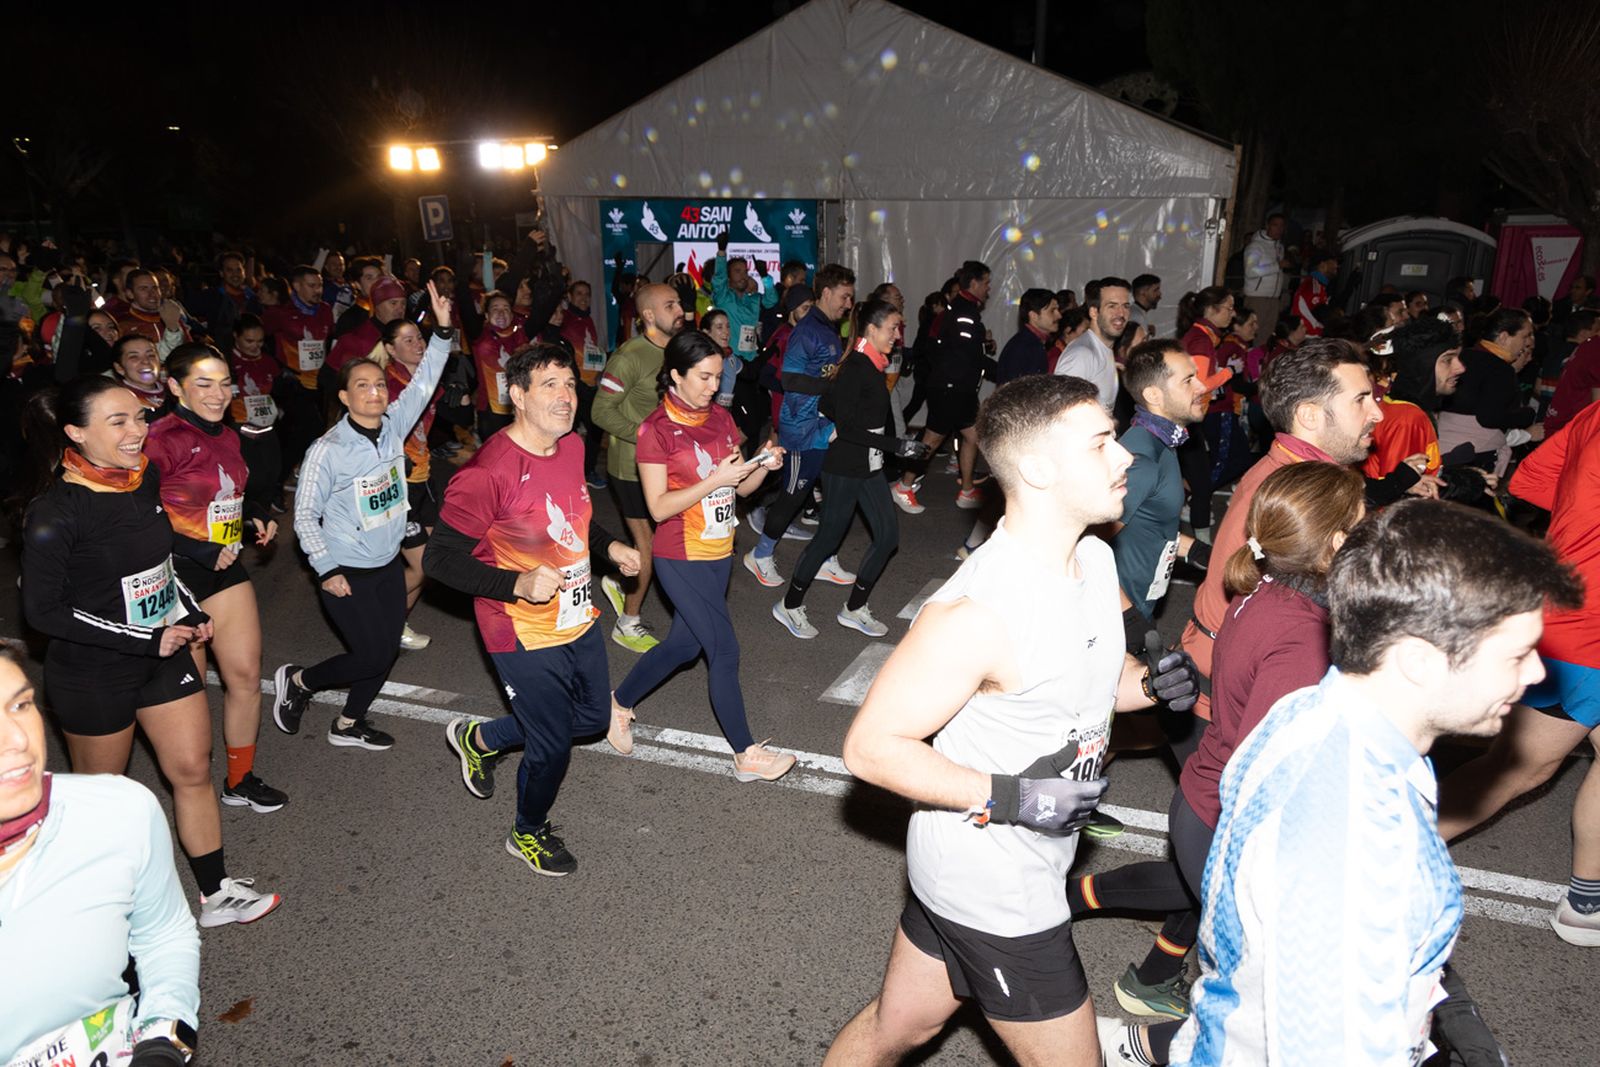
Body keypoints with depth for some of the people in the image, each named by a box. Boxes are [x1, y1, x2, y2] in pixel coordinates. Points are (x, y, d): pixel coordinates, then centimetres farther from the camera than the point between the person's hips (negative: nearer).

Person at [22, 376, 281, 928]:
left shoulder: (146, 478, -3)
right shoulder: (56, 514, -22)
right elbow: (42, 609, -19)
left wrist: (190, 612, 5)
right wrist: (146, 638, -19)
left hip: (164, 653, 6)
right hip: (91, 673, -6)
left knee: (193, 771, 10)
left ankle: (217, 895, 23)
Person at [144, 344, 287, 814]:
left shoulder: (227, 435, 9)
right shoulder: (162, 439, -16)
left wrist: (258, 515, 5)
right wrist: (204, 552, -20)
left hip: (225, 566, 7)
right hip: (175, 573, -7)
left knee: (246, 674, 8)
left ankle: (241, 780, 24)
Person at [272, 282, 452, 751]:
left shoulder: (393, 426, -2)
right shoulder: (327, 450, -17)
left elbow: (423, 383, -5)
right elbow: (305, 516, -12)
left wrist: (442, 331, -16)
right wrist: (326, 571, -14)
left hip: (389, 566, 6)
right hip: (346, 574, -6)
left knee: (388, 651, 11)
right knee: (371, 656, -2)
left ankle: (348, 725, 33)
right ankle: (297, 681, 26)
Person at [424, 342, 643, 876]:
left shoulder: (571, 447, 0)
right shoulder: (489, 471, -25)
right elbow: (439, 559, -22)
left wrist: (608, 545, 4)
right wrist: (518, 584, -32)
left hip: (577, 617, 8)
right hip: (526, 633, -8)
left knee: (594, 716, 24)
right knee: (552, 746, 6)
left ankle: (479, 738, 46)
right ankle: (529, 833, 39)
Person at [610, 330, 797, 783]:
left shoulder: (721, 418, 5)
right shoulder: (656, 430, -14)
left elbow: (741, 488, 8)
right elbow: (658, 507, -17)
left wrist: (763, 465, -12)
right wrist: (715, 480, -24)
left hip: (719, 552, 7)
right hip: (681, 558, -7)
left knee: (684, 643, 18)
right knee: (724, 649, -3)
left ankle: (620, 702, 40)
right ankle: (747, 755, 10)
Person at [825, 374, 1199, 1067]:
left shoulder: (1094, 558, 0)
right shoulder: (980, 610, -30)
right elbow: (871, 746, -25)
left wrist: (1152, 683, -5)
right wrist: (1010, 797, -27)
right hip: (993, 891, -8)